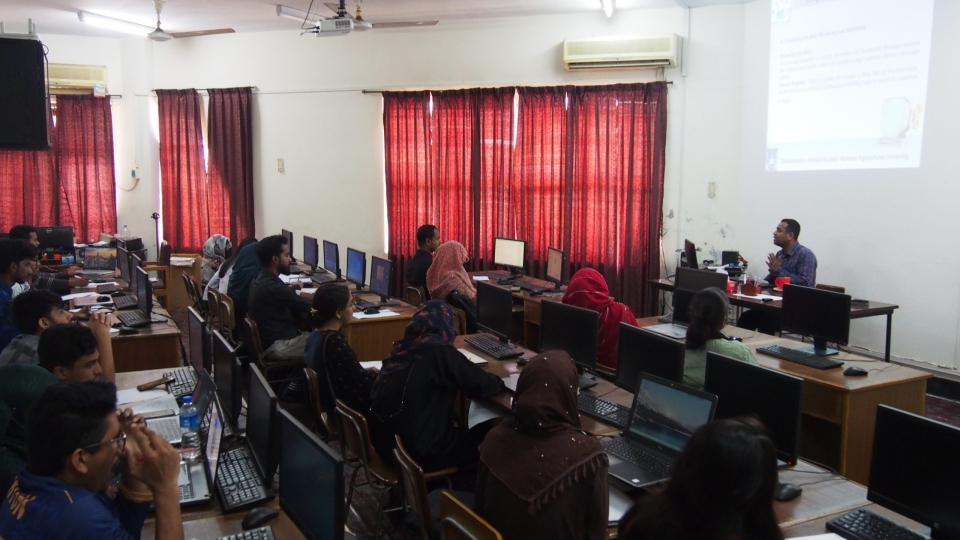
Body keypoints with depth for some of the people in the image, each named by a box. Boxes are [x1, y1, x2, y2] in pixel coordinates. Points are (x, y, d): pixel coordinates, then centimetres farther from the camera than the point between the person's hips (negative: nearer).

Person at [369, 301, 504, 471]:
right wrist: (498, 382, 11)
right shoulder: (439, 351, -16)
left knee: (465, 431, 26)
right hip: (417, 451, -8)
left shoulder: (403, 348, 3)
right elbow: (481, 385, -10)